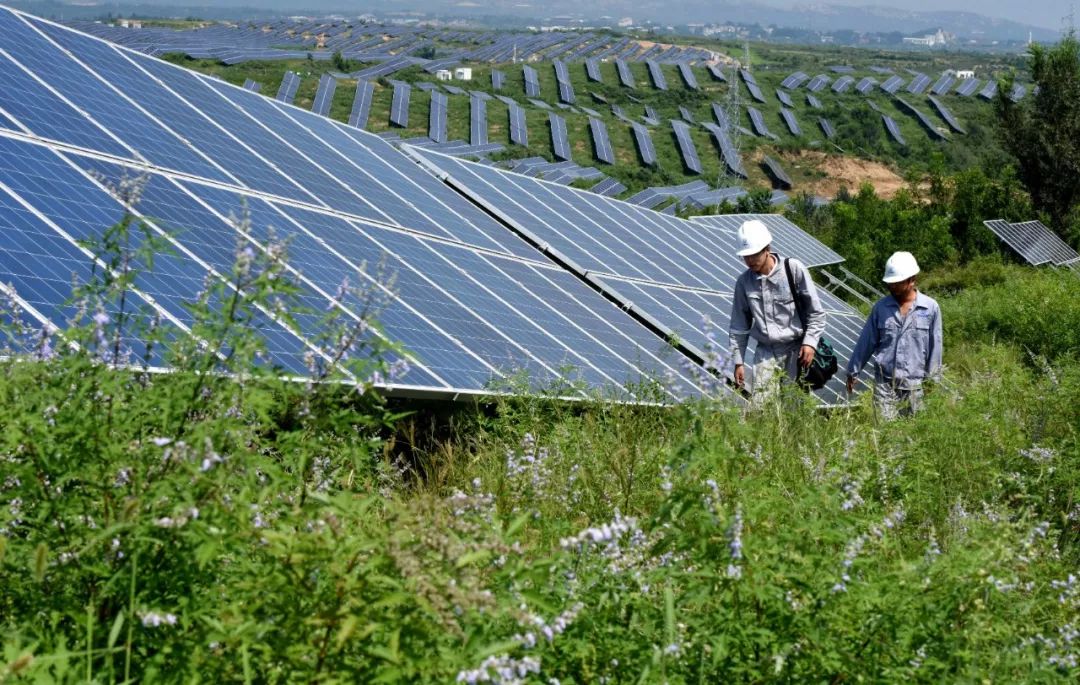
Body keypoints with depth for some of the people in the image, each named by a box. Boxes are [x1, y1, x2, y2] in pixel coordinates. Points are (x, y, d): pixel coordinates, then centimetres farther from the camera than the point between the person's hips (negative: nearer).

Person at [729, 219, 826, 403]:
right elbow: (739, 327, 12)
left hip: (796, 350, -2)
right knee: (759, 407, -8)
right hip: (765, 353, 2)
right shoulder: (744, 282, 4)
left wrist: (810, 342, -12)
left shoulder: (794, 270, -5)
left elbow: (816, 312, -1)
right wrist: (738, 362, 8)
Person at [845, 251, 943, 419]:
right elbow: (866, 342, 11)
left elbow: (934, 346, 3)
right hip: (884, 381, 1)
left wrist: (932, 379, 4)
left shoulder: (930, 308, -1)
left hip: (914, 384, -1)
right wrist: (853, 371, 14)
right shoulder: (881, 307, 5)